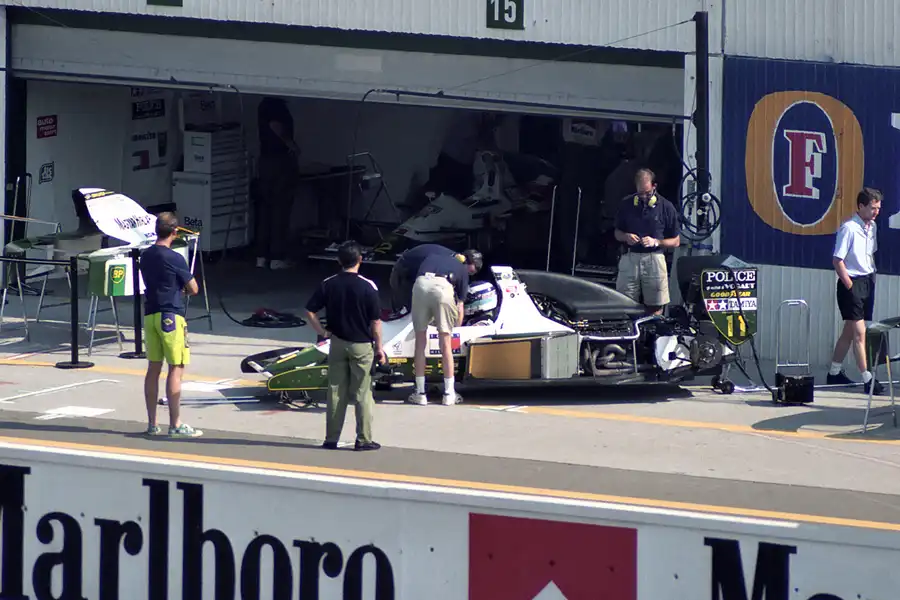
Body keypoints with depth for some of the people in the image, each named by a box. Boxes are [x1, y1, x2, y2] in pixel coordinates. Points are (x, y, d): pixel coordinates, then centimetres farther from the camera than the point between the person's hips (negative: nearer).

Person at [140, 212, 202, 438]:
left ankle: (152, 424, 12)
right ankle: (175, 424, -6)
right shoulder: (174, 258, -13)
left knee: (153, 368, 10)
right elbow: (193, 289, -6)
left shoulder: (145, 256, 9)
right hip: (171, 316, -7)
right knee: (176, 369, -4)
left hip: (150, 315, 7)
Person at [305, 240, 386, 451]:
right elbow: (375, 321, -9)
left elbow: (310, 311, -4)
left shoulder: (328, 284, -4)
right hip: (362, 345, -3)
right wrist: (379, 347, 0)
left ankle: (331, 439, 11)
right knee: (362, 394, 4)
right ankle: (364, 439, 6)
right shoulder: (367, 286, -12)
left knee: (335, 392, 9)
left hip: (337, 344, 3)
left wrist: (322, 332, 5)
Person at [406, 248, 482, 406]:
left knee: (420, 343, 12)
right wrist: (458, 327, 40)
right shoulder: (463, 270, 27)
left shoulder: (432, 257, 36)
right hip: (443, 287, -2)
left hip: (420, 285, 2)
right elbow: (460, 307, 26)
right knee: (446, 344, 10)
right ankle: (449, 394, 13)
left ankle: (420, 393, 14)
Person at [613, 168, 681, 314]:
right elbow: (617, 233, 19)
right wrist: (626, 237, -4)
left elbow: (675, 242, 7)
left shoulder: (666, 207, 4)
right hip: (630, 257, 2)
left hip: (654, 259, -2)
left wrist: (655, 242, -10)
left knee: (655, 308, -4)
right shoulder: (626, 204, 11)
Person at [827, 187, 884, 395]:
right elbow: (837, 260, -16)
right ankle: (868, 380, -10)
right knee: (859, 333, -9)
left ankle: (834, 373, 25)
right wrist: (850, 286, -15)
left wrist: (872, 277, 12)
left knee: (849, 331, 15)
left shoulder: (872, 227, 9)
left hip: (867, 282, 8)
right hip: (852, 284, -8)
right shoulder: (849, 228, -16)